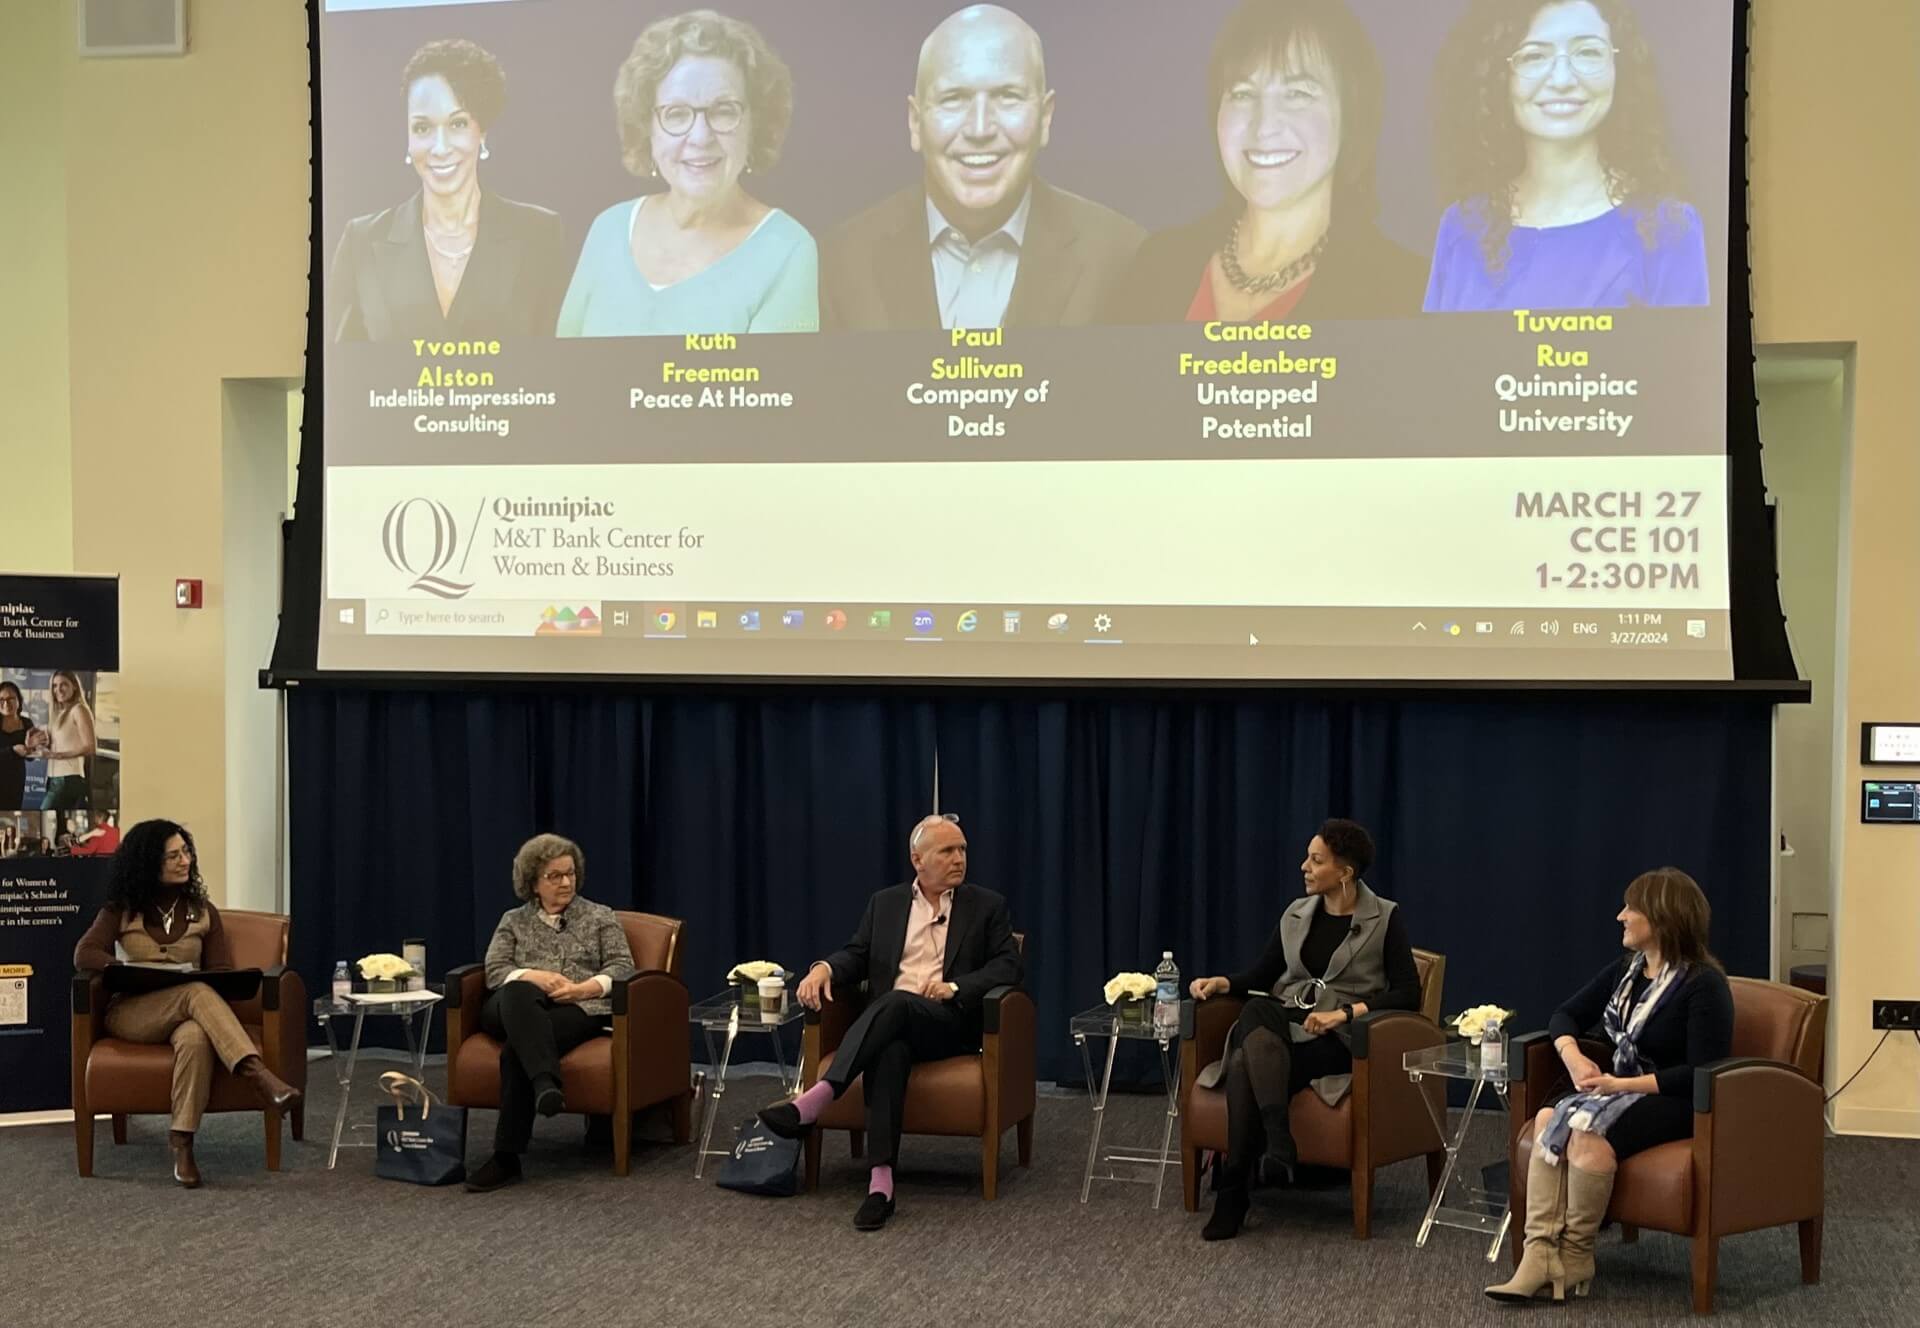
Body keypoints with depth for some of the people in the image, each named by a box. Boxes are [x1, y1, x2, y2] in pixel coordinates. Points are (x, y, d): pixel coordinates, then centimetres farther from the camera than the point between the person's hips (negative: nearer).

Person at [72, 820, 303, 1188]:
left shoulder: (202, 910, 14)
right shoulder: (120, 910, 10)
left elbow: (222, 971, 8)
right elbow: (84, 955, -4)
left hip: (184, 1013, 2)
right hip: (132, 1013, -2)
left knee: (195, 1038, -40)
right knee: (197, 992, -37)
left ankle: (182, 1142, -44)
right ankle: (256, 1073, -54)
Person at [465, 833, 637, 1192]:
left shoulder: (600, 917, 18)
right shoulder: (513, 920, 21)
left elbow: (623, 968, 5)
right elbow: (495, 971, 7)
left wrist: (584, 988, -13)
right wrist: (536, 977, -12)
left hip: (579, 1009, -1)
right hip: (518, 1008, 2)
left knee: (516, 1051, -36)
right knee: (518, 994, -41)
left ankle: (507, 1157, -40)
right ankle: (546, 1083, -60)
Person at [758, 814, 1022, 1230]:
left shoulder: (986, 906, 11)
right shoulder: (885, 903, 19)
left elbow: (1008, 965, 3)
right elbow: (856, 955, 15)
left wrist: (955, 987, -13)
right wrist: (824, 967, -9)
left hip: (950, 1023, -2)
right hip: (889, 1023, 2)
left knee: (896, 1003, -37)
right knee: (889, 1050, -37)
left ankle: (814, 1100, -48)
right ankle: (881, 1181, -46)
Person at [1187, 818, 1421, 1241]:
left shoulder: (1385, 919, 0)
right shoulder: (1296, 914, 15)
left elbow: (1407, 994, -6)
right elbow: (1262, 976, 19)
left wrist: (1345, 1012, -19)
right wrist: (1222, 982, -2)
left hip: (1341, 1039, -4)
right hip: (1285, 1024, 5)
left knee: (1247, 1063, -33)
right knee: (1255, 1011, -35)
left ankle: (1233, 1192, -30)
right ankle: (1278, 1141, -42)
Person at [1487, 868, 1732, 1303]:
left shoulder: (1704, 984, -12)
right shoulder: (1625, 971, 11)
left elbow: (1701, 1073, -19)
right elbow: (1566, 1015, 18)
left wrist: (1623, 1083, -23)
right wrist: (1574, 1057, -5)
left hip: (1673, 1103, -7)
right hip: (1617, 1088, 7)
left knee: (1589, 1133, -34)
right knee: (1547, 1118, -23)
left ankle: (1575, 1258, -18)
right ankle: (1540, 1254, -31)